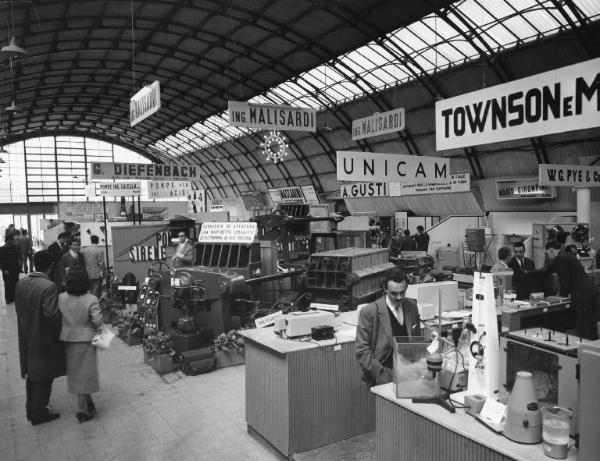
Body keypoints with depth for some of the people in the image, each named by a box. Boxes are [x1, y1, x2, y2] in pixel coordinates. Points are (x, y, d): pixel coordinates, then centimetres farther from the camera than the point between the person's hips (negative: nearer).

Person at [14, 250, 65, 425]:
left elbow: (18, 308, 7)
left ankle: (31, 410, 35)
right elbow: (51, 314, -26)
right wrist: (58, 330, -10)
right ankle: (38, 414, 19)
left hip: (26, 337, 8)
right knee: (43, 378, 8)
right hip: (44, 340, -8)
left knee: (32, 375, 22)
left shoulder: (21, 283, 1)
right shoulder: (49, 287, -23)